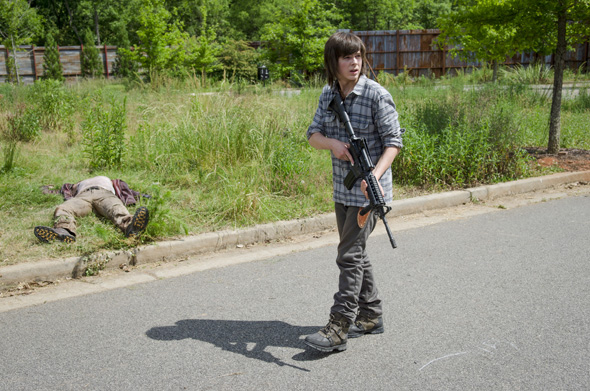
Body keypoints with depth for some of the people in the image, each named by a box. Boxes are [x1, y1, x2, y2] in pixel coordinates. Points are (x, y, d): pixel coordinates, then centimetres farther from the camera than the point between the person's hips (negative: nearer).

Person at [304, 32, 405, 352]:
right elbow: (313, 135, 7)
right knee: (355, 253, 14)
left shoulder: (377, 95, -13)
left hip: (368, 190, -7)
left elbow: (393, 142, -12)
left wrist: (375, 174, -27)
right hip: (341, 190, 7)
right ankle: (371, 316, 29)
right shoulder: (328, 94, 6)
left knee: (350, 256, -9)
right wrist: (332, 143, -16)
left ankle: (339, 328, -4)